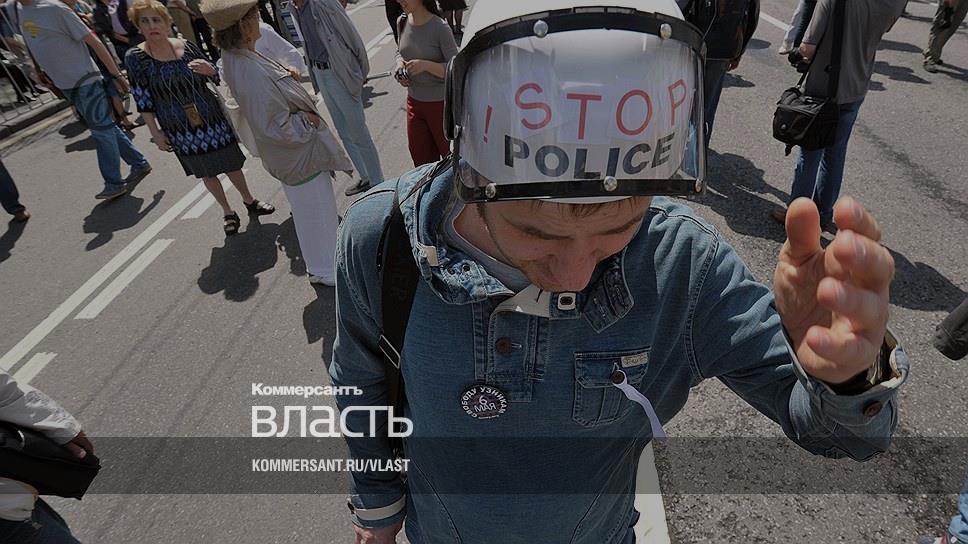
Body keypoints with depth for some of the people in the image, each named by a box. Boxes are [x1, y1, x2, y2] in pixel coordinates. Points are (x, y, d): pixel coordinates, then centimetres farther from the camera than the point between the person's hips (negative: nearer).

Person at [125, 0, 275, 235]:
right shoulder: (135, 58, -9)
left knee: (231, 164, 13)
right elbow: (143, 101, -5)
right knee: (206, 172, 13)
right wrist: (155, 132, -6)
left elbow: (217, 77, 4)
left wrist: (210, 70, -18)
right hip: (180, 130, -1)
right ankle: (227, 211, 31)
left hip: (212, 119, 1)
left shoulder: (187, 47, -6)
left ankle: (249, 200, 35)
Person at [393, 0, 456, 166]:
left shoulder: (440, 28, -18)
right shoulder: (402, 22, 1)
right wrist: (400, 65, -3)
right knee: (420, 157, 14)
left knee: (449, 154, 10)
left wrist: (425, 65, -29)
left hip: (440, 102, -6)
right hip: (414, 101, 6)